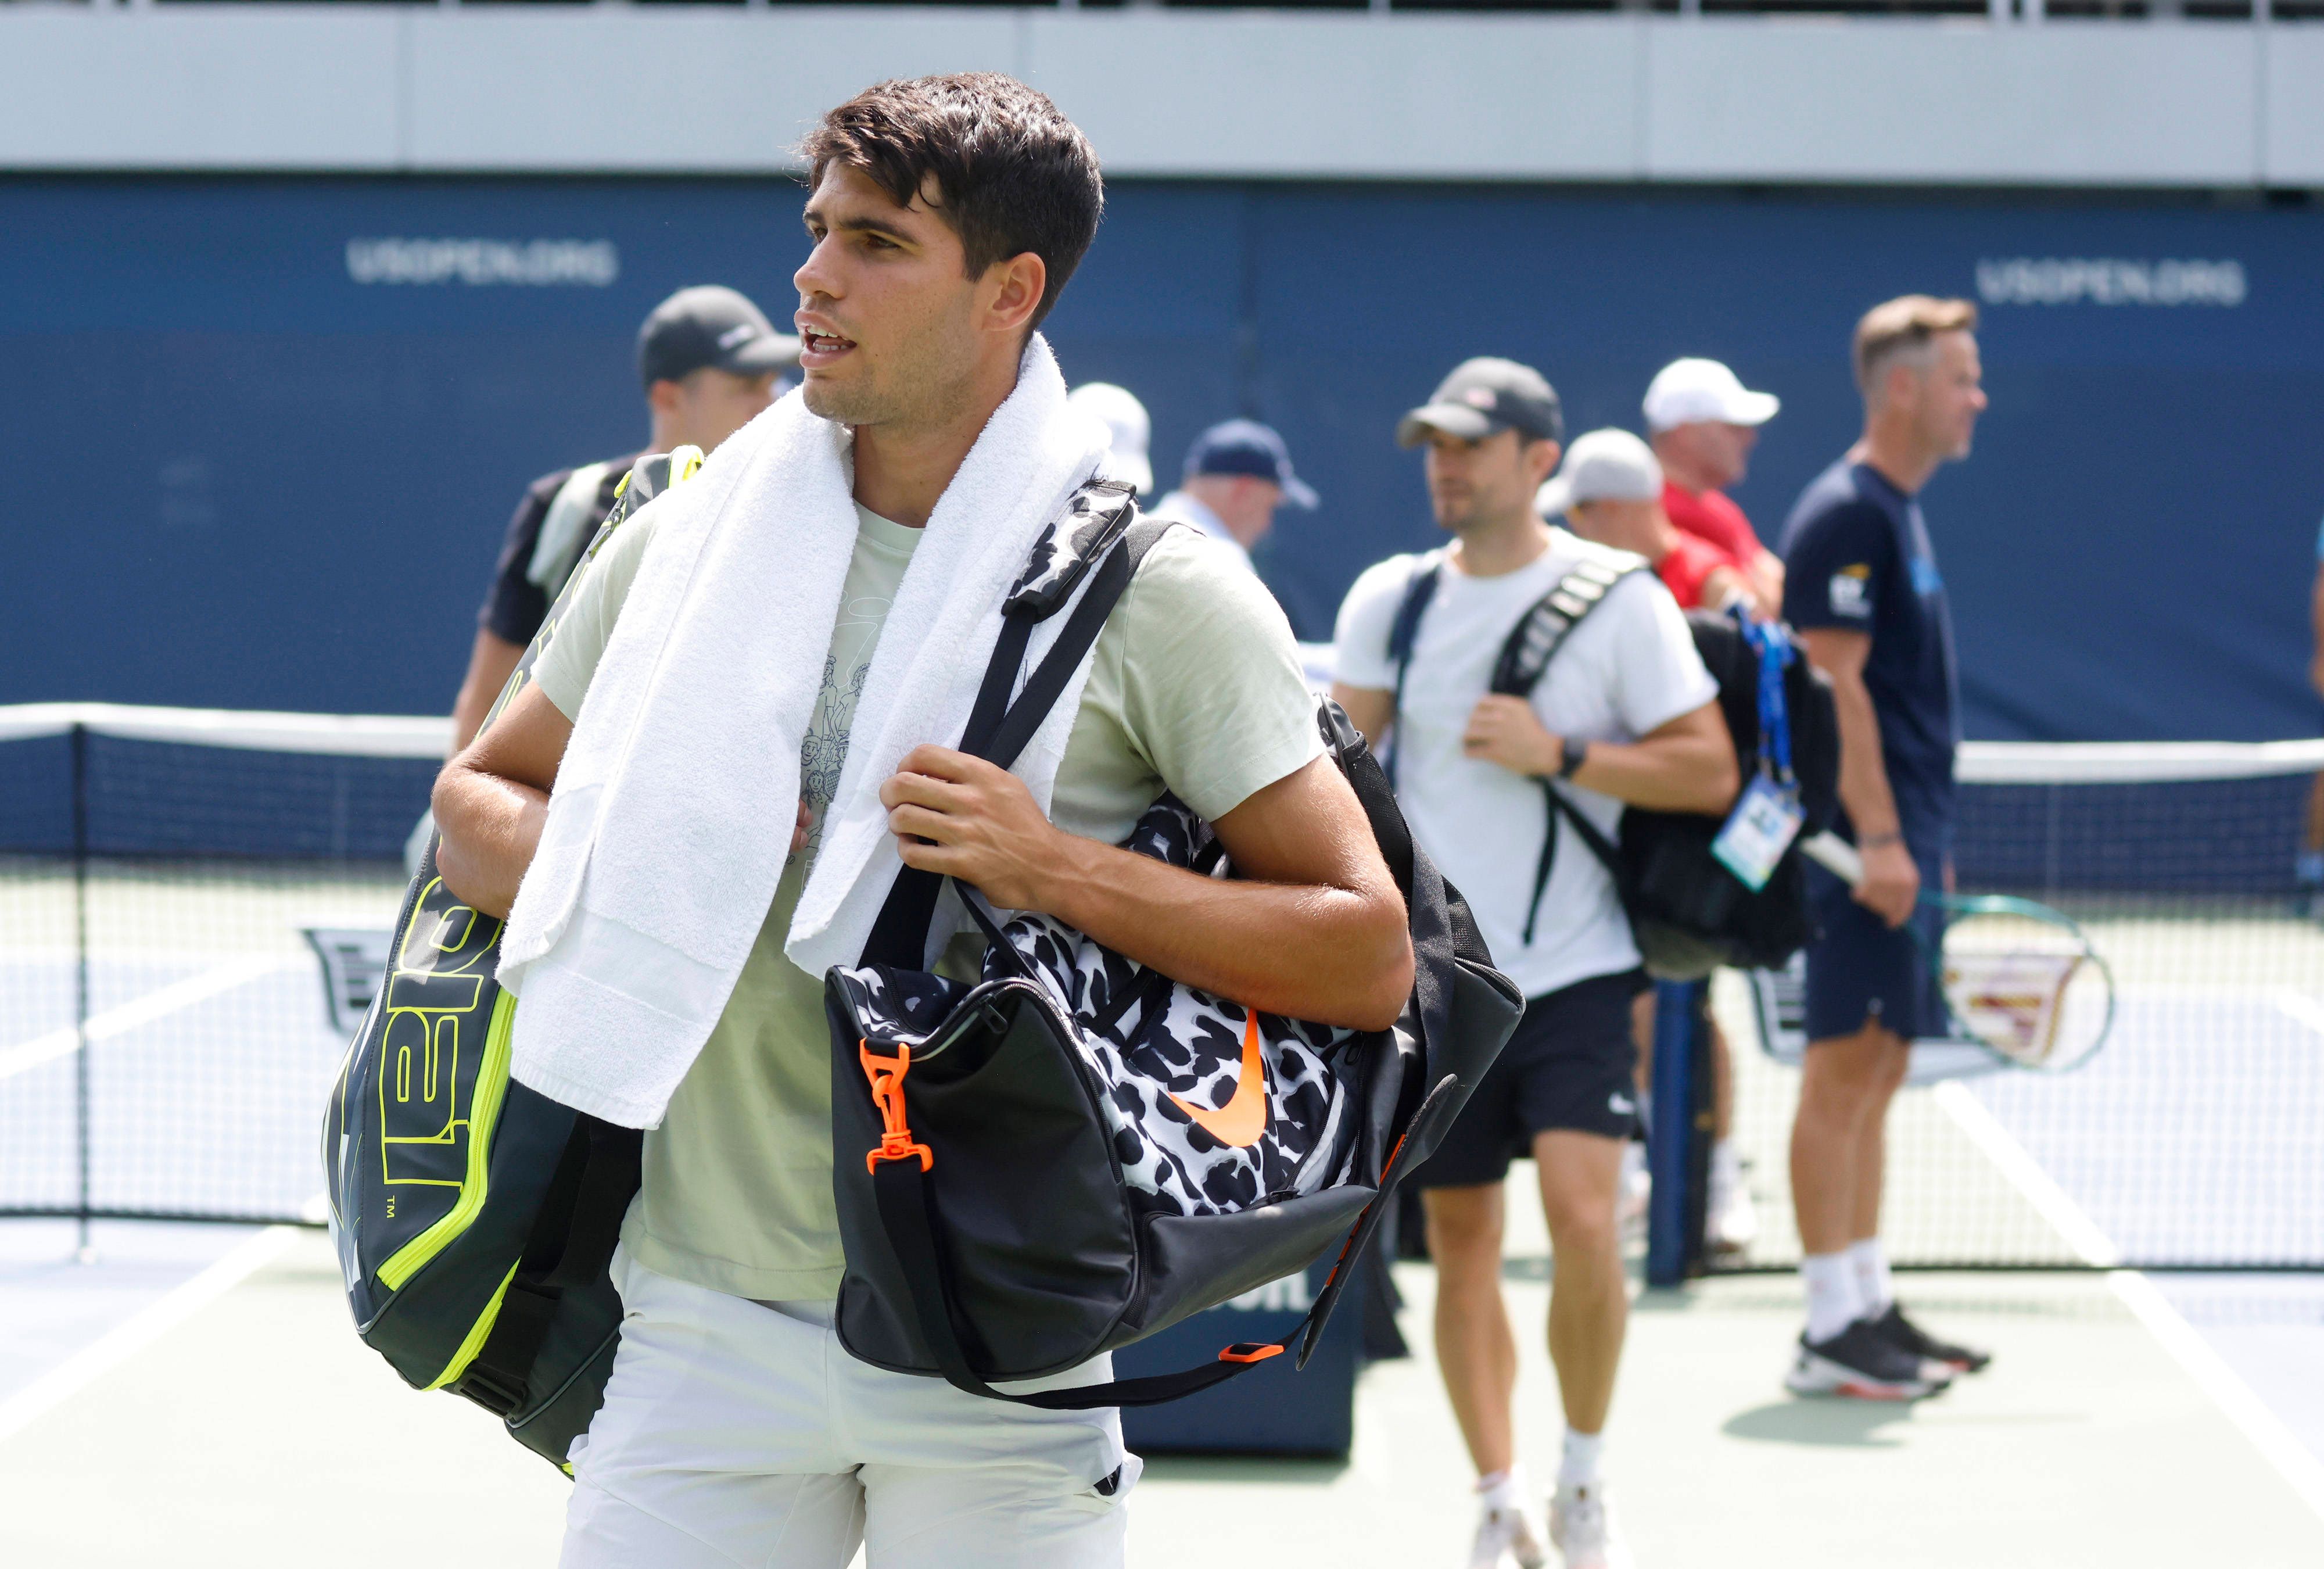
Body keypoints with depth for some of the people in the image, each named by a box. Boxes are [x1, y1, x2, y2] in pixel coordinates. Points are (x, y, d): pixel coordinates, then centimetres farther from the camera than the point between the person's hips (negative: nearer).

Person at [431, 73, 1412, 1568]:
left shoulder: (1160, 597, -4)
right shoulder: (691, 544, 6)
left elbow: (1369, 958, -7)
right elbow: (480, 802, 18)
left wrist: (1056, 867, -17)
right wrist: (623, 873, -4)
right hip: (706, 1316, 2)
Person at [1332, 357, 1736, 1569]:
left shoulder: (1621, 598, -3)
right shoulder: (1389, 598, 7)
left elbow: (1710, 772, -5)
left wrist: (1559, 754, -15)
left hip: (1574, 975, -3)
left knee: (1583, 1216, -16)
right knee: (1460, 1240, 5)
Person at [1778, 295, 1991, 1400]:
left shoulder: (1898, 513, 18)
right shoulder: (1845, 515, -13)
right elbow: (1835, 683, -19)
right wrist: (1878, 836, -23)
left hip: (1901, 840, 10)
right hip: (1866, 841, -10)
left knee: (1878, 1071, 11)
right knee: (1843, 1070, -7)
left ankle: (1870, 1309, 16)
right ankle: (1830, 1332, -4)